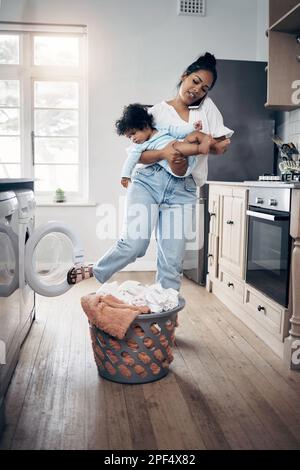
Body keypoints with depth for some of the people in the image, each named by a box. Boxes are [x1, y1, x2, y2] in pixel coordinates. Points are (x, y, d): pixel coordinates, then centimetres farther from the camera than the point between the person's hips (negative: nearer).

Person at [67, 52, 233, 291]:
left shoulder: (207, 108, 16)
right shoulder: (158, 111, 8)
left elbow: (223, 145, 13)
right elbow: (138, 154, 0)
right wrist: (163, 153, -21)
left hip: (183, 190, 3)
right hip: (149, 182, -2)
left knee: (172, 261, -1)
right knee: (134, 244, -15)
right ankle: (95, 271, 13)